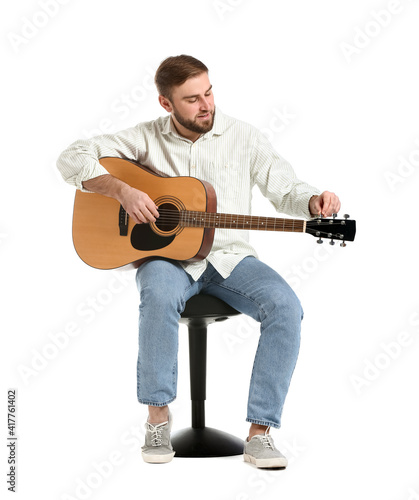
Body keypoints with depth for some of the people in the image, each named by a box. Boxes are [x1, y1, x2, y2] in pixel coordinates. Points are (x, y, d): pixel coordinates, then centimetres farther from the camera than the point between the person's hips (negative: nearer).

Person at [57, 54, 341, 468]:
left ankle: (260, 432, -22)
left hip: (228, 257, 2)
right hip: (165, 255, -1)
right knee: (160, 297, -38)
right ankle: (158, 415, -18)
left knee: (285, 305, -27)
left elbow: (285, 189, 1)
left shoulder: (243, 137, 4)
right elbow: (72, 158, -3)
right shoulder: (147, 138, 2)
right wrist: (121, 189, -19)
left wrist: (313, 202, -23)